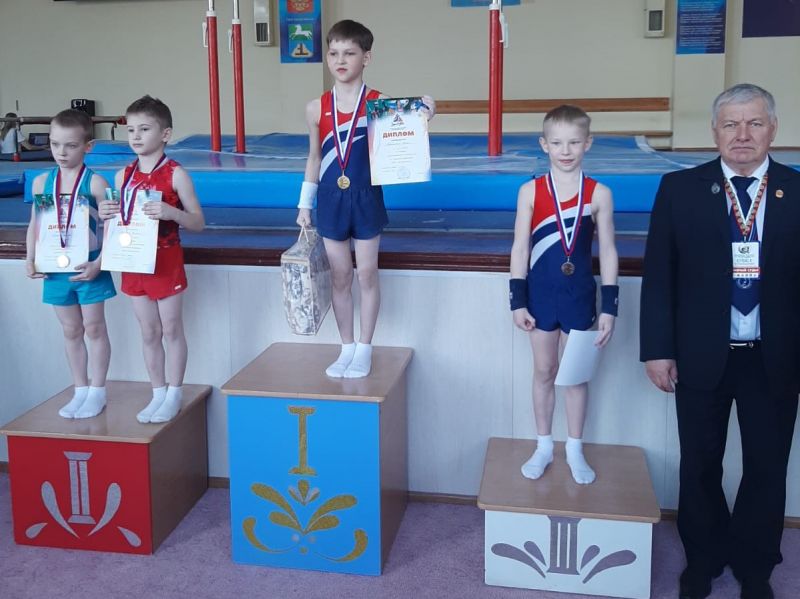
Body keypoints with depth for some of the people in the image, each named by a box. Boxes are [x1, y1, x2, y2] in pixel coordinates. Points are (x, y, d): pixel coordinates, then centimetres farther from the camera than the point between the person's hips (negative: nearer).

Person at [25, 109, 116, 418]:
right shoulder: (41, 182, 3)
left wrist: (98, 264, -18)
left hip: (88, 266, -4)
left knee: (94, 328, 7)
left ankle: (97, 392, 20)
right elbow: (34, 225, 9)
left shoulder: (95, 182, -11)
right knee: (71, 330, 14)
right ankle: (80, 390, 27)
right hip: (56, 267, 4)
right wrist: (30, 260, -1)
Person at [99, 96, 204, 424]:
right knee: (149, 332, 13)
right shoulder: (124, 174, 4)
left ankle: (174, 394, 19)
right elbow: (117, 220, 14)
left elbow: (198, 223, -10)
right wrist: (106, 214, -9)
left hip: (166, 262, -5)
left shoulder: (175, 174, -11)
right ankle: (158, 394, 24)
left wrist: (172, 213, -28)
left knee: (171, 330, 6)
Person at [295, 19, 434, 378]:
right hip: (331, 200, 2)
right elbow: (314, 158, 9)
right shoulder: (316, 108, 0)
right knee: (340, 277, 10)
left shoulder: (379, 103, -8)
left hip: (366, 198, -2)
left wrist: (421, 118, -24)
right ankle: (347, 348, 23)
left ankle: (365, 348, 20)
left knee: (367, 275, 7)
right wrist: (305, 203, 9)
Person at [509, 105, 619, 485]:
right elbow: (520, 248, -3)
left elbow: (608, 252, -2)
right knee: (544, 371, 13)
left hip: (580, 295, 0)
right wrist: (518, 301, -5)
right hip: (541, 294, 0)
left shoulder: (599, 194, -5)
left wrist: (609, 307, -4)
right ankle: (543, 446, 27)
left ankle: (575, 450, 27)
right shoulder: (530, 191, -5)